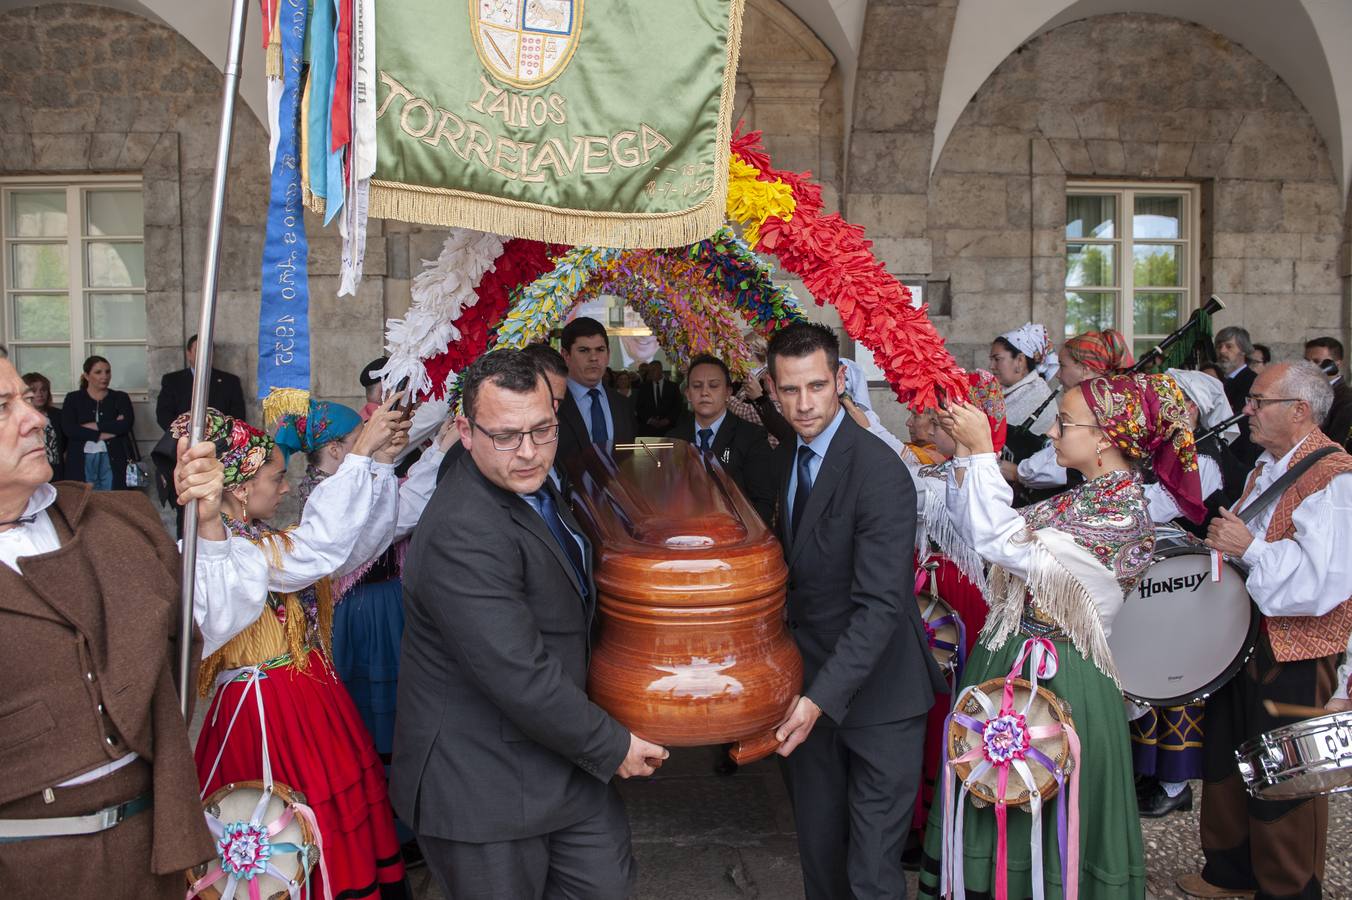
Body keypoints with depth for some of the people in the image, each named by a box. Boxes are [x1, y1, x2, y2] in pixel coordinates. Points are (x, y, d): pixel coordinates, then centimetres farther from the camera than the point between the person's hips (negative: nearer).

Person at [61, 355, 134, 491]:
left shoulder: (120, 398, 11)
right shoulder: (73, 398, 10)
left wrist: (94, 426, -10)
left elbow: (127, 424, -6)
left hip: (112, 459, 0)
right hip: (82, 460, 0)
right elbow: (68, 429, -4)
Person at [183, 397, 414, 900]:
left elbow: (356, 540, 6)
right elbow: (318, 545, -33)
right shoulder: (215, 551, -19)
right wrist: (362, 455, -31)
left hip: (307, 691, 9)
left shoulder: (261, 538, 10)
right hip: (268, 707, -9)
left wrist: (381, 462, -3)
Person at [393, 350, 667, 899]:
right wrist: (611, 747, -18)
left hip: (557, 757, 9)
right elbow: (521, 680, -30)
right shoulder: (463, 534, -30)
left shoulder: (529, 487, 4)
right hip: (482, 786, -9)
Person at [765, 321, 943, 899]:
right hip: (810, 688, 7)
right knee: (818, 851, 19)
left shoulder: (879, 472, -20)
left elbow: (880, 604, -24)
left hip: (875, 695, -7)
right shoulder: (783, 461, 6)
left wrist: (822, 696, -28)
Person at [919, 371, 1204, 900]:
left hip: (1058, 676, -8)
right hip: (1013, 657, 8)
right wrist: (965, 451, -5)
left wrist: (981, 451, -24)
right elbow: (978, 526, 5)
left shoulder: (1122, 515, -20)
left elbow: (1006, 544, -30)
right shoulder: (1083, 499, 7)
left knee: (1044, 823, 9)